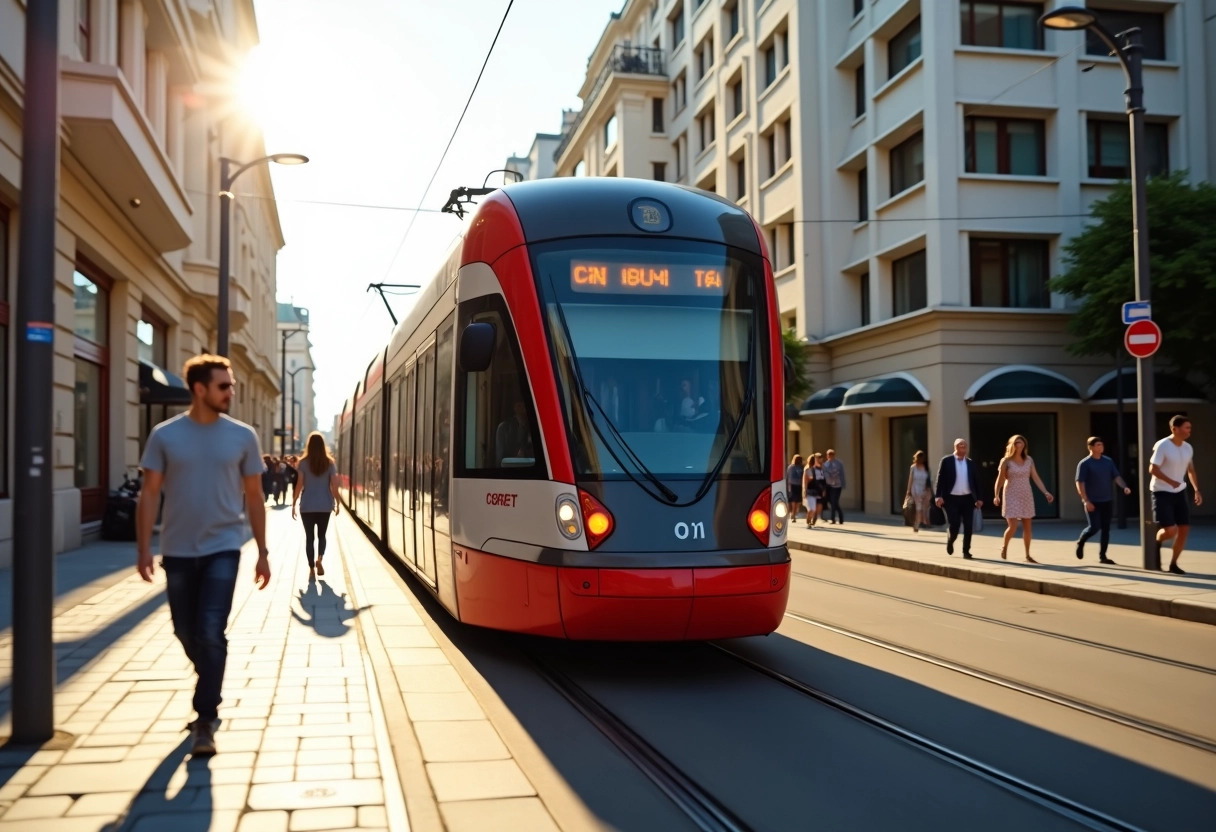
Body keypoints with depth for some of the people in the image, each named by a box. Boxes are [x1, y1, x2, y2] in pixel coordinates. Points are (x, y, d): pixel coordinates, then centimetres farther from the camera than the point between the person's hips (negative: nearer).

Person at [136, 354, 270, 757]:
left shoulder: (242, 436, -1)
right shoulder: (165, 435, -3)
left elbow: (254, 497, 4)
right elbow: (150, 493, 0)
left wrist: (262, 552, 4)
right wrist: (144, 548, -8)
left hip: (222, 548, -1)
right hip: (178, 550, 1)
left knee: (211, 632, -10)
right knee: (186, 632, 13)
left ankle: (205, 721, 0)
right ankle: (211, 689, 39)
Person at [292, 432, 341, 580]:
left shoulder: (304, 462, -4)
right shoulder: (329, 462, 0)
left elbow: (300, 485, -6)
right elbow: (334, 485, -2)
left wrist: (294, 504, 1)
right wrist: (337, 503, 8)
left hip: (307, 506, -1)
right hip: (325, 505, 1)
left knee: (309, 537, 7)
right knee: (322, 535, 18)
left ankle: (312, 569, 3)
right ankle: (319, 559, -5)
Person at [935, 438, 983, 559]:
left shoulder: (971, 463, 9)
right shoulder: (946, 461, -1)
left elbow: (976, 481, 12)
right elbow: (940, 479, -4)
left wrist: (978, 498, 7)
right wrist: (939, 496, -12)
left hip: (968, 499, 3)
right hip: (952, 499, -3)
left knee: (968, 526, 0)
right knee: (954, 525, -4)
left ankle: (966, 551, 10)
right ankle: (950, 542, 27)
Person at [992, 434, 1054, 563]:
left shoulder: (1028, 460, 3)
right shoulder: (1006, 461, -7)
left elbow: (1036, 478, 2)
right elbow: (1000, 479, -7)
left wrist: (1046, 492, -8)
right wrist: (996, 496, -18)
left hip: (1026, 496, 4)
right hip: (1011, 496, -4)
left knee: (1027, 527, 6)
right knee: (1013, 526, -12)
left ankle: (1028, 556, 16)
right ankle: (1004, 547, 16)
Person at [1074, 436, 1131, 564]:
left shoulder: (1108, 461, 8)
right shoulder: (1084, 464, -7)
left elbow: (1116, 476, 7)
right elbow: (1079, 483, -11)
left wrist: (1124, 487, -14)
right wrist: (1086, 501, -18)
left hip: (1106, 501, 5)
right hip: (1092, 501, -5)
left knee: (1106, 529, 4)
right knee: (1095, 527, -11)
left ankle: (1102, 556, 12)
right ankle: (1080, 542, 18)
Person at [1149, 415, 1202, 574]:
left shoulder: (1188, 448, 5)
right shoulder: (1162, 446, -17)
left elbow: (1190, 470, 18)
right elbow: (1153, 469, -20)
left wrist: (1197, 490, 11)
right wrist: (1171, 482, -31)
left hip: (1179, 492, 7)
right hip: (1162, 493, -7)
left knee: (1184, 529, 2)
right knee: (1171, 530, -16)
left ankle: (1173, 564, 16)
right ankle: (1158, 543, 20)